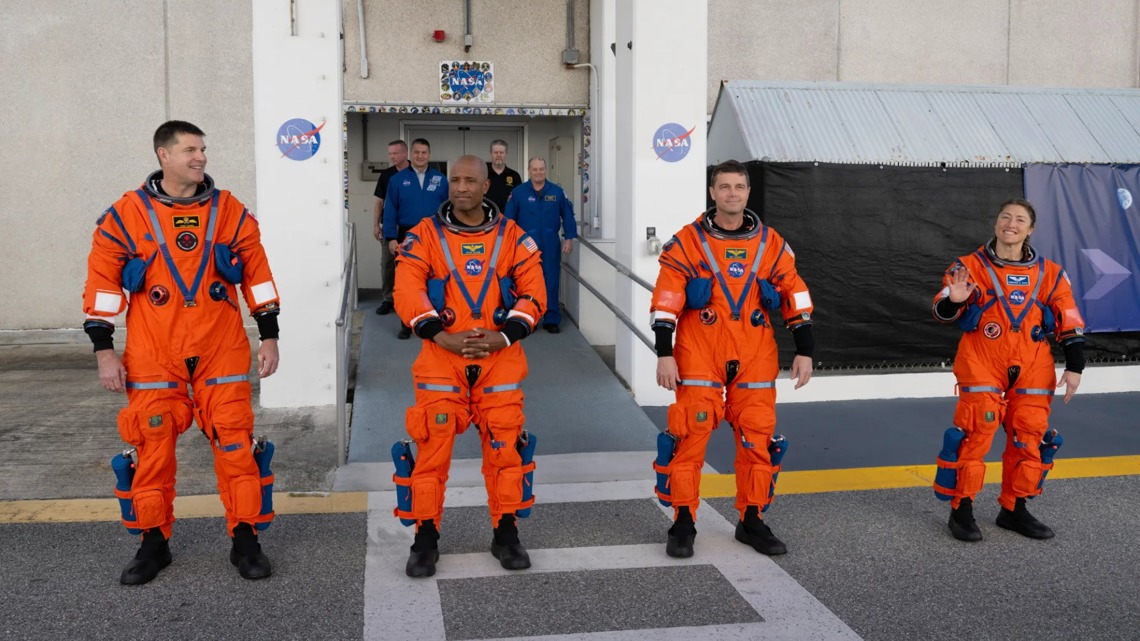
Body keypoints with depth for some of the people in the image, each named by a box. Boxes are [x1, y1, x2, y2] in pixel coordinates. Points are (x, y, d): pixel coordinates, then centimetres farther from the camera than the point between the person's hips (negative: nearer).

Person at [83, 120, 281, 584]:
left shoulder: (230, 211, 3)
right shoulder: (126, 214, -1)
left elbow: (257, 274, 8)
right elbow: (102, 281, 2)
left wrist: (269, 336, 5)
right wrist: (103, 349, -2)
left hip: (222, 353, 1)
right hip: (153, 356, 0)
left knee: (235, 445, 1)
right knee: (152, 449, 6)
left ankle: (245, 541, 14)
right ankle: (154, 543, 22)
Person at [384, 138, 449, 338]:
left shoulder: (440, 179, 3)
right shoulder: (397, 179, 1)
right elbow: (390, 210, -1)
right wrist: (391, 238, -8)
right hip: (407, 236, 0)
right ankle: (407, 324, 15)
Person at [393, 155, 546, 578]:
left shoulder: (512, 236, 6)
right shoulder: (425, 236, 2)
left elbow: (533, 294, 3)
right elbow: (407, 294, -6)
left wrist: (505, 336, -11)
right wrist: (441, 336, -18)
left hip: (500, 357, 1)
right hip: (441, 357, -1)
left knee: (505, 444, 4)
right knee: (433, 446, -3)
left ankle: (506, 535, 19)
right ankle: (426, 539, 10)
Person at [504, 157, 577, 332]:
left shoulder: (557, 192, 2)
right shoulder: (518, 192, -1)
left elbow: (567, 216, 5)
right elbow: (509, 219, 1)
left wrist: (569, 238, 0)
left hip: (550, 245, 1)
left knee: (551, 282, 4)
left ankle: (551, 319, 12)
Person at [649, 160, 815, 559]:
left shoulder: (771, 244, 6)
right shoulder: (687, 242, -2)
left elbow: (796, 296, 10)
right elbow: (666, 301, -5)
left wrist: (804, 351, 6)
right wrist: (664, 354, -10)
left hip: (755, 360, 3)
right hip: (698, 359, -3)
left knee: (758, 439, 6)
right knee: (690, 438, -4)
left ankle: (752, 522, 21)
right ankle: (683, 524, 8)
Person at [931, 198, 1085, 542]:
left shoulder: (1050, 273, 6)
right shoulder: (970, 266, -3)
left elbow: (1069, 322, 9)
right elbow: (942, 312, -7)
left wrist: (1074, 366, 4)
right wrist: (953, 301, -29)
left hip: (1032, 370, 4)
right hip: (981, 366, -3)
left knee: (1029, 439, 7)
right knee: (974, 436, -7)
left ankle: (1014, 509, 22)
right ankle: (962, 510, 5)